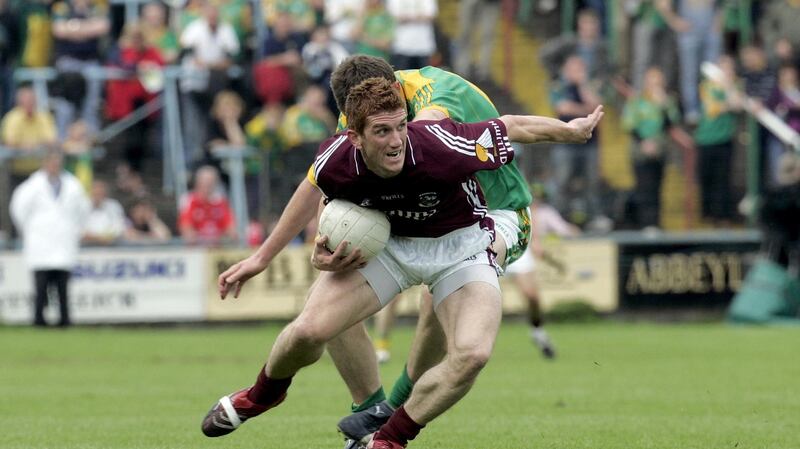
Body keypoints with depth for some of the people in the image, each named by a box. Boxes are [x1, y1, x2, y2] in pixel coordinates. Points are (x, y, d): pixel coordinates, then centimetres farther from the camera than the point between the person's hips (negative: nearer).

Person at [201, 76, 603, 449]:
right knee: (308, 330, -13)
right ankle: (264, 393, 24)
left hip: (459, 244, -2)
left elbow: (513, 128, -18)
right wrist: (324, 256, -15)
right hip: (384, 243, 2)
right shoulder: (335, 163, -25)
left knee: (472, 354, -26)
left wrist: (572, 130, -3)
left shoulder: (440, 147, -36)